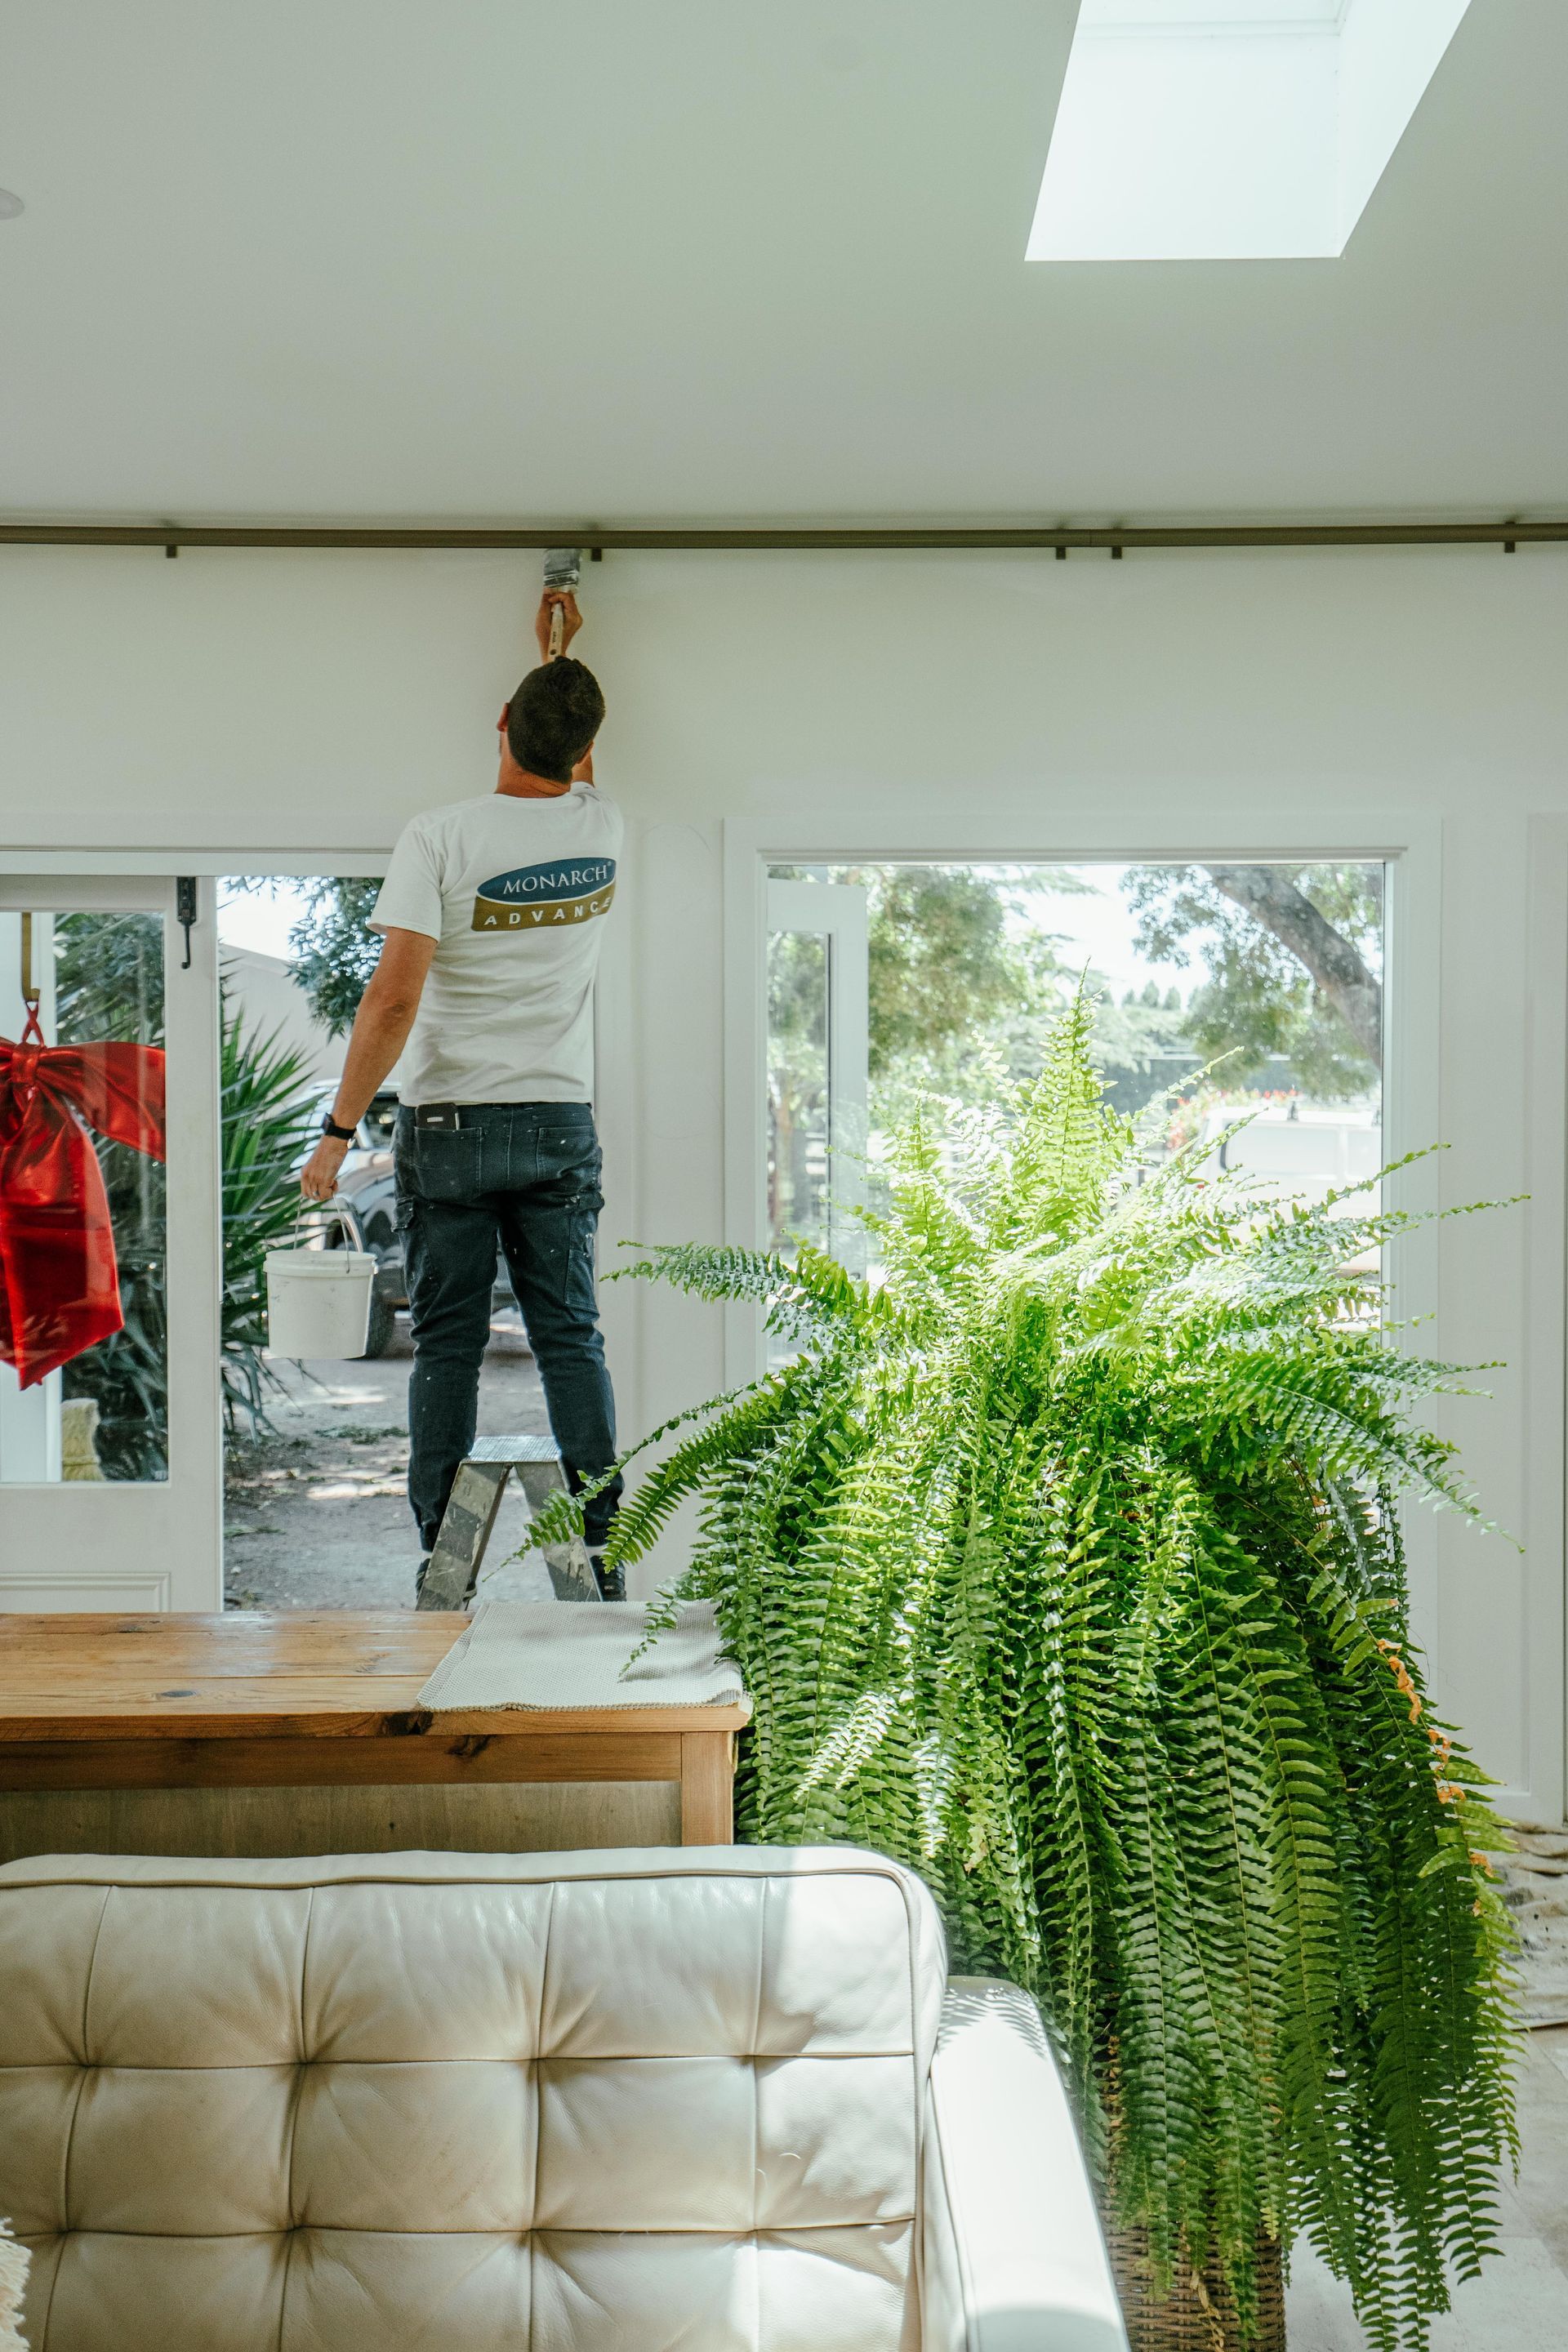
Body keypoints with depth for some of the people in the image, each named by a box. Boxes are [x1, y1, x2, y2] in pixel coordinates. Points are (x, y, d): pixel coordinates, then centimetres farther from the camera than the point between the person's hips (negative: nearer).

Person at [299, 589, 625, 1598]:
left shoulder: (441, 836, -10)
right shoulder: (602, 829, 3)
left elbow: (394, 996, -16)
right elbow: (575, 772, 30)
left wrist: (339, 1128, -10)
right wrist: (563, 649, 41)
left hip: (448, 1127, -3)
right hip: (562, 1126, 3)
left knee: (449, 1344, 3)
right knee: (572, 1338, 5)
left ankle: (444, 1562, 8)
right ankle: (602, 1555, 7)